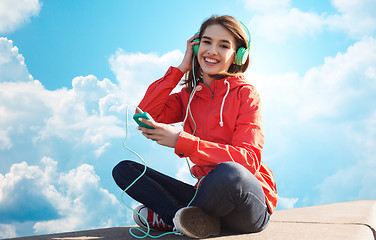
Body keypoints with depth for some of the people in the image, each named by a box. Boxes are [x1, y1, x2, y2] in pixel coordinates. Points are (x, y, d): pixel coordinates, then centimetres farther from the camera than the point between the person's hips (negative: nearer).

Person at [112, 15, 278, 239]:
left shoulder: (245, 93, -5)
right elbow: (146, 116, -6)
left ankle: (168, 217, -11)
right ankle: (197, 220, -21)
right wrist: (180, 69, -2)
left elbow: (249, 159, -17)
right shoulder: (188, 95, 10)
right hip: (208, 193, 5)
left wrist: (181, 141, -25)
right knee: (124, 170, -3)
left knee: (229, 172, -39)